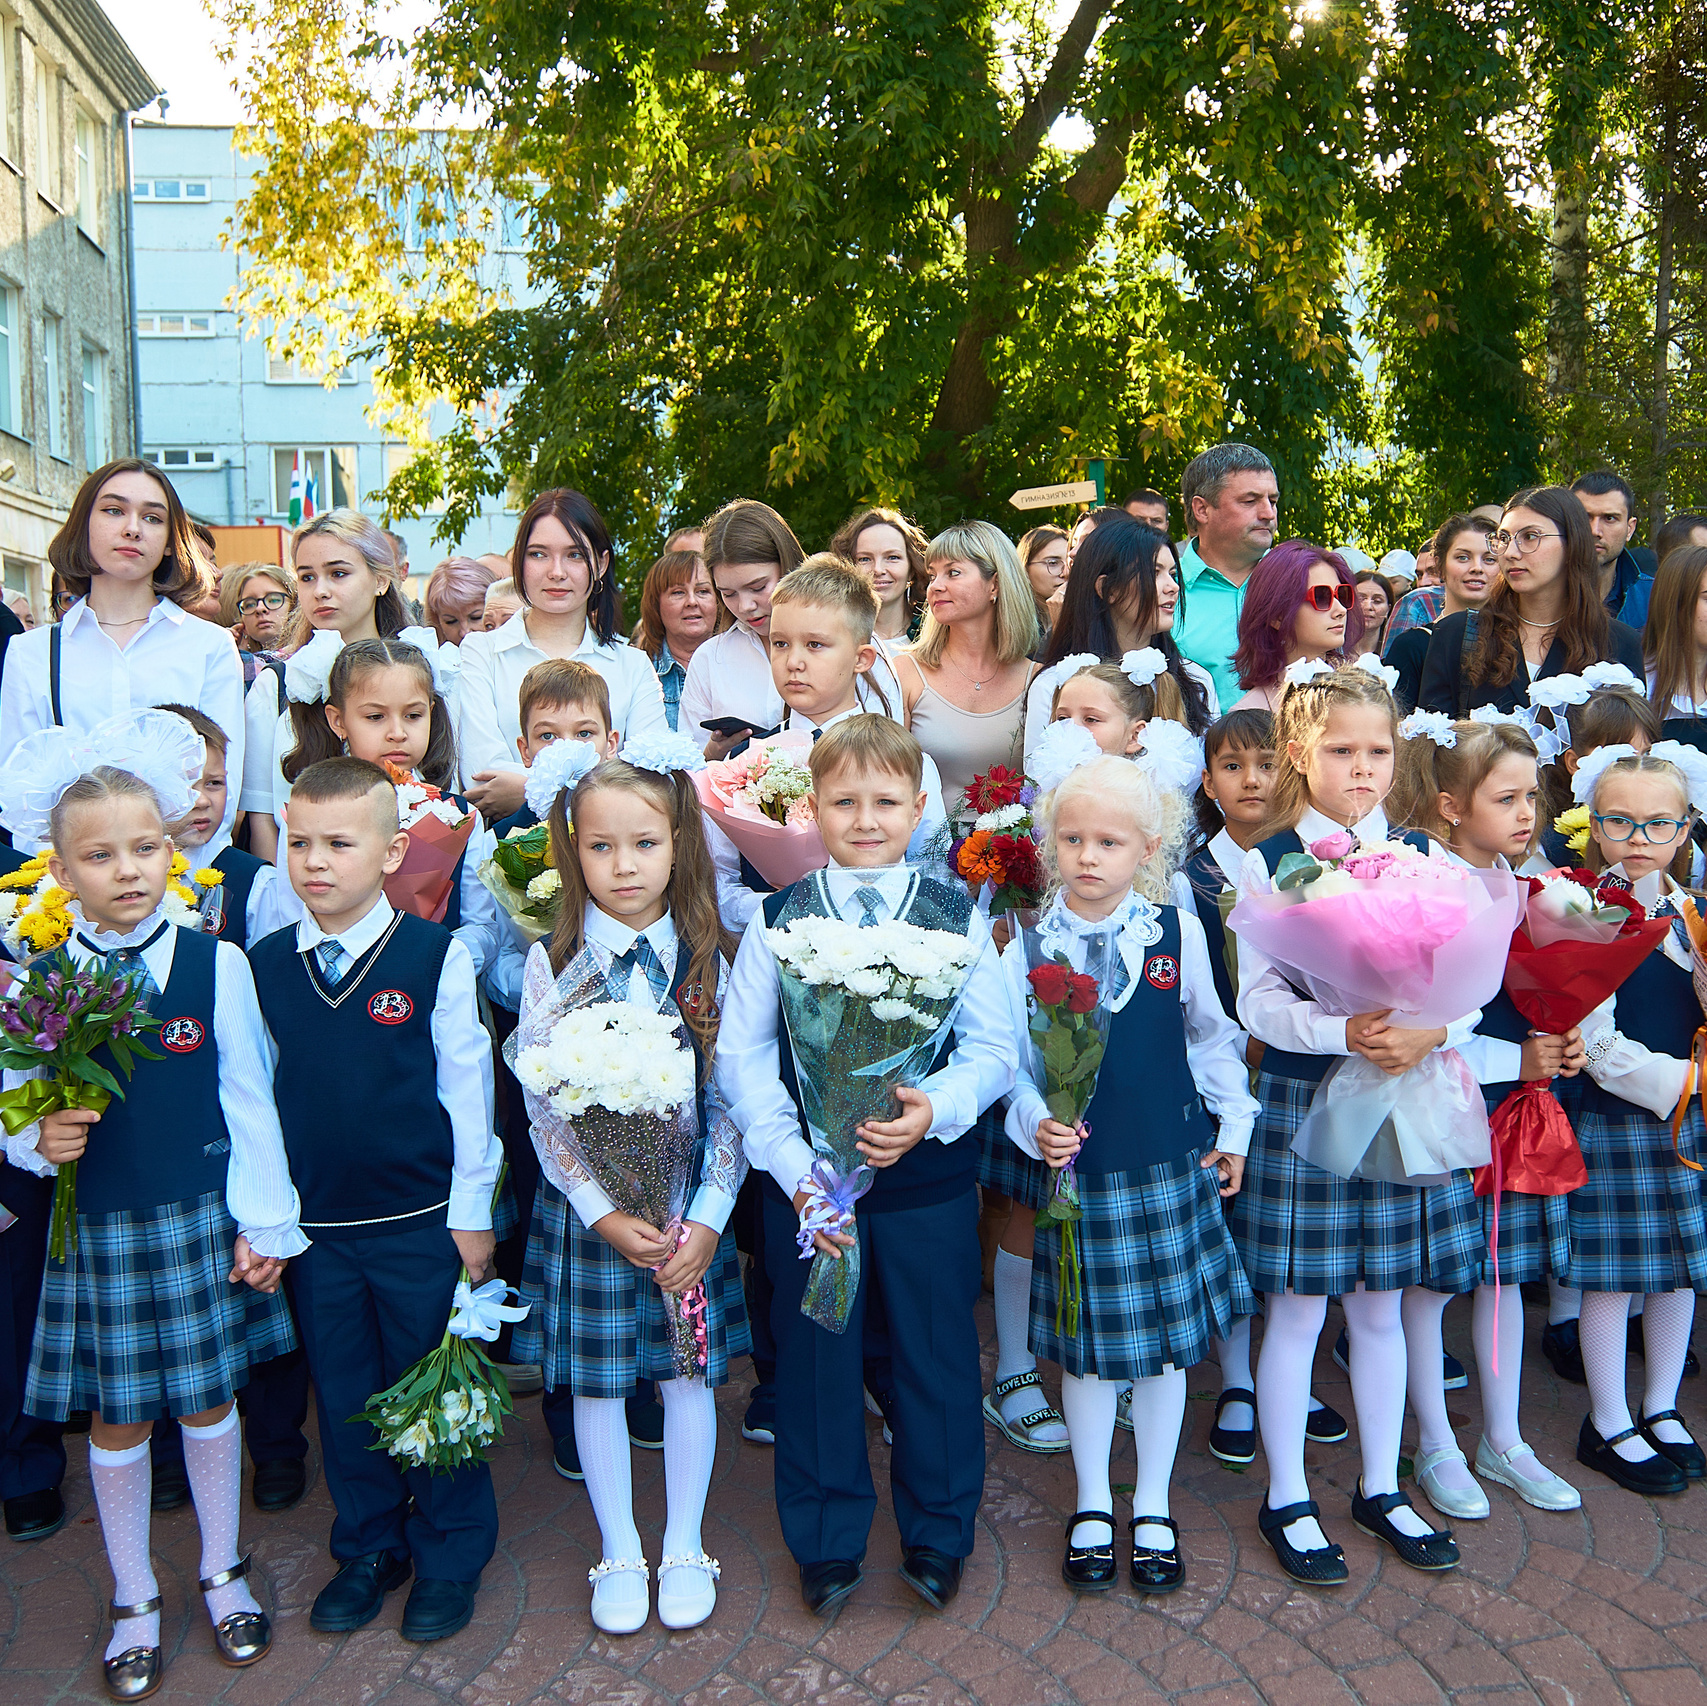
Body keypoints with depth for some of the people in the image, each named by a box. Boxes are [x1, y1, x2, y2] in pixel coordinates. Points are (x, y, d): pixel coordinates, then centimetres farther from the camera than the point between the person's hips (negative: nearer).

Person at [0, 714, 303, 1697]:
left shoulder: (216, 966, -7)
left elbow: (247, 1099, -3)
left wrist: (264, 1221, -2)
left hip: (201, 1221, 0)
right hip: (96, 1233, 1)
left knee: (209, 1399, 14)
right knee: (116, 1416, 13)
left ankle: (224, 1573, 37)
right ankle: (135, 1601, 35)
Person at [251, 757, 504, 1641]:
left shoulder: (435, 956, -10)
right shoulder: (264, 965, 0)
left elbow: (466, 1089, -6)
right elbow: (255, 1096, 6)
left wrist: (471, 1213, -5)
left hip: (423, 1220, -3)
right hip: (314, 1226, 3)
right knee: (343, 1392, 16)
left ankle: (450, 1553, 31)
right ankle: (367, 1548, 37)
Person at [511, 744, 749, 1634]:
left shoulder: (707, 959, -4)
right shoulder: (552, 963, -7)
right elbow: (541, 1105, -7)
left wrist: (707, 1219, -10)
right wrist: (603, 1213, -14)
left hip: (691, 1205, 1)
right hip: (586, 1206, -1)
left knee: (689, 1370, 11)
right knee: (596, 1379, 10)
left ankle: (685, 1546, 31)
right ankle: (619, 1552, 30)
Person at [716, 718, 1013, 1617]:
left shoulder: (958, 916, -1)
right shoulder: (777, 920, -2)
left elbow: (993, 1048, -2)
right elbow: (741, 1056, -4)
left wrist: (934, 1108, -21)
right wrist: (795, 1171, -13)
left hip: (929, 1179, 0)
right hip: (805, 1182, 0)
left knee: (937, 1352, 11)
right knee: (816, 1357, 12)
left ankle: (938, 1533, 34)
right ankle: (826, 1540, 33)